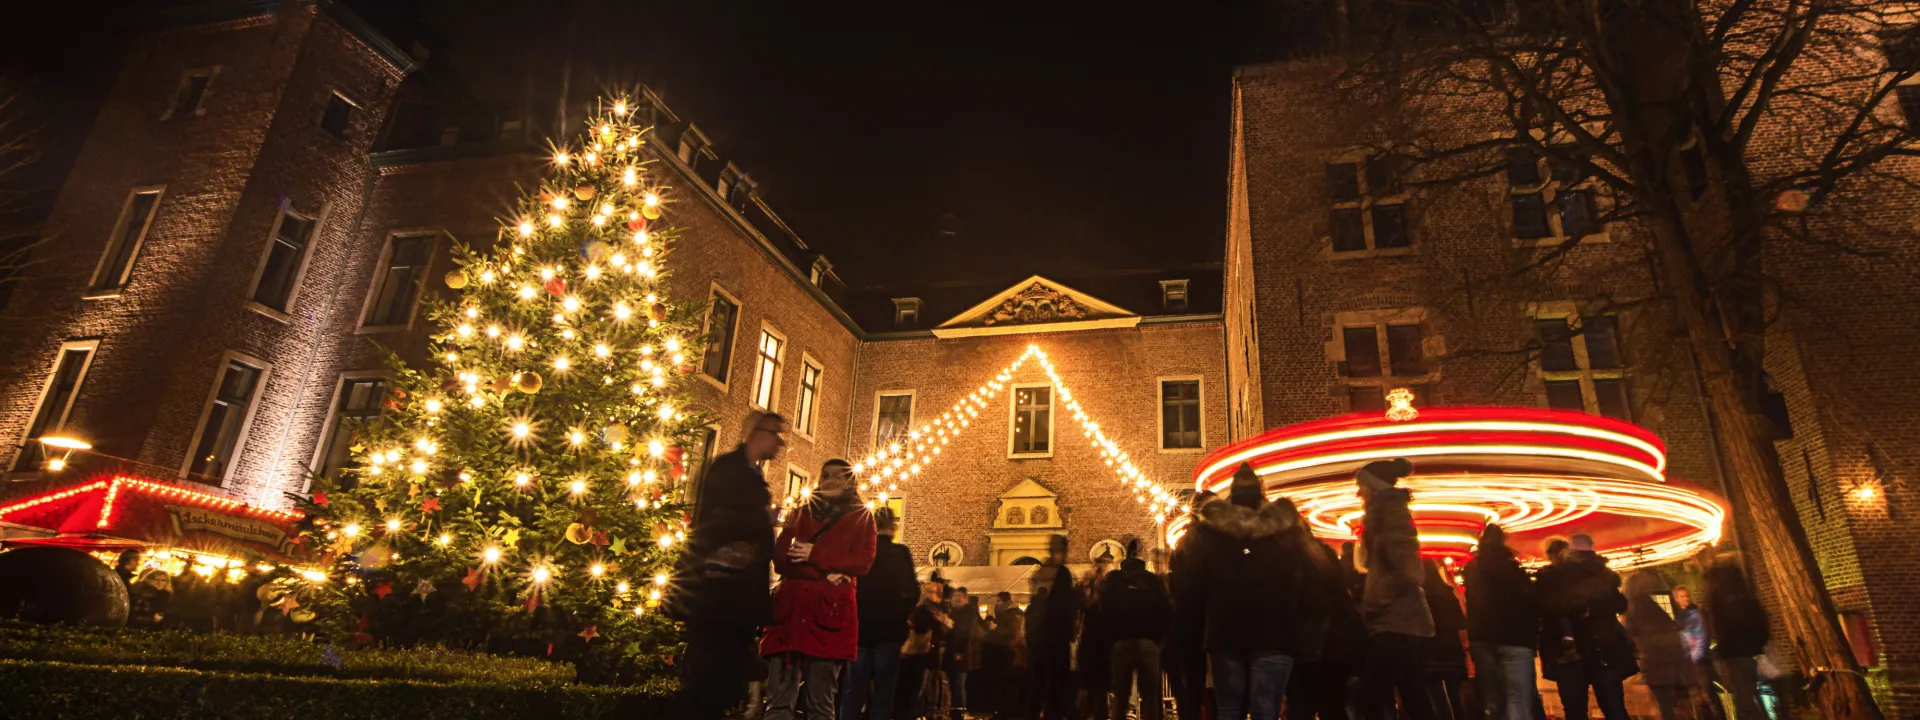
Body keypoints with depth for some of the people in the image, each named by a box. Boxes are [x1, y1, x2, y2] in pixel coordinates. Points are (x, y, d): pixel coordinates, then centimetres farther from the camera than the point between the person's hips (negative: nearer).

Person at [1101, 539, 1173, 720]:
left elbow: (1103, 612, 1)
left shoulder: (1112, 579, 7)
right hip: (1148, 642, 0)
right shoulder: (1153, 580, 7)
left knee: (1120, 696, 6)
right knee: (1150, 696, 3)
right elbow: (1166, 612, 2)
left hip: (1120, 642, 1)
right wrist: (1157, 637, 13)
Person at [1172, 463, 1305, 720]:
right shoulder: (1283, 531, 5)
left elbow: (1189, 587, 2)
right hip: (1273, 634, 0)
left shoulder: (1207, 532, 2)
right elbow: (1300, 585, 9)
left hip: (1225, 633, 1)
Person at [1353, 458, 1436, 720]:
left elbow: (1403, 571, -20)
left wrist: (1371, 605, -13)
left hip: (1396, 624, -10)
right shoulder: (1391, 512, 19)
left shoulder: (1390, 510, -11)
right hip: (1405, 622, 10)